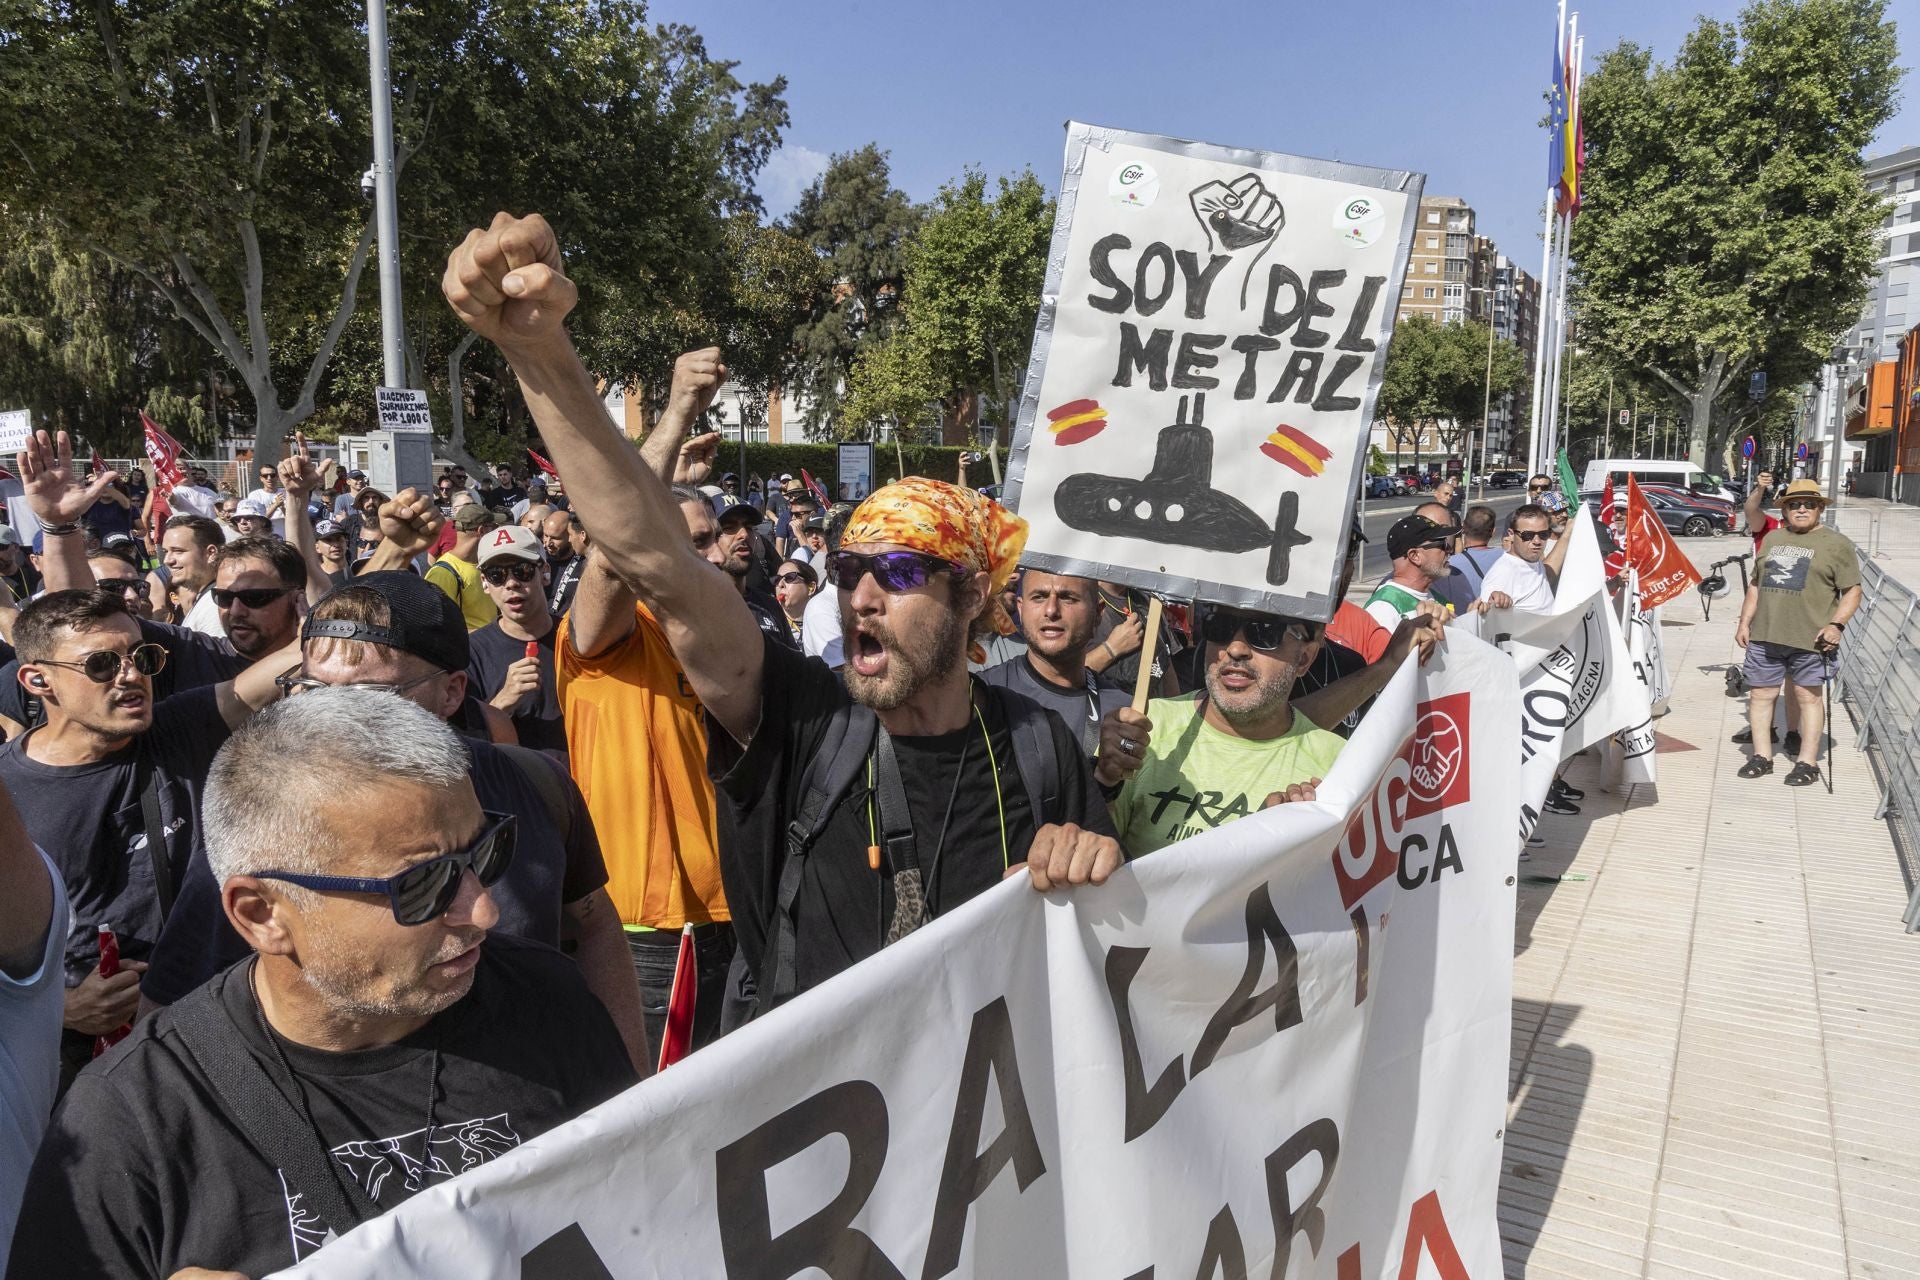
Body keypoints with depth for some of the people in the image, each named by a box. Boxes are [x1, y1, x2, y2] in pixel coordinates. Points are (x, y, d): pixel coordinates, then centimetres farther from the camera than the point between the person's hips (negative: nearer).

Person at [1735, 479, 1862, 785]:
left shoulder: (1836, 543, 1)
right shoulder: (1773, 538, 17)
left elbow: (1852, 590, -3)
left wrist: (1836, 624, -16)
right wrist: (1744, 621, 14)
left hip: (1809, 640, -5)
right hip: (1764, 635, 5)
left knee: (1808, 696, 2)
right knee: (1760, 693, 7)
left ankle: (1808, 763, 8)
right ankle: (1762, 757, 17)